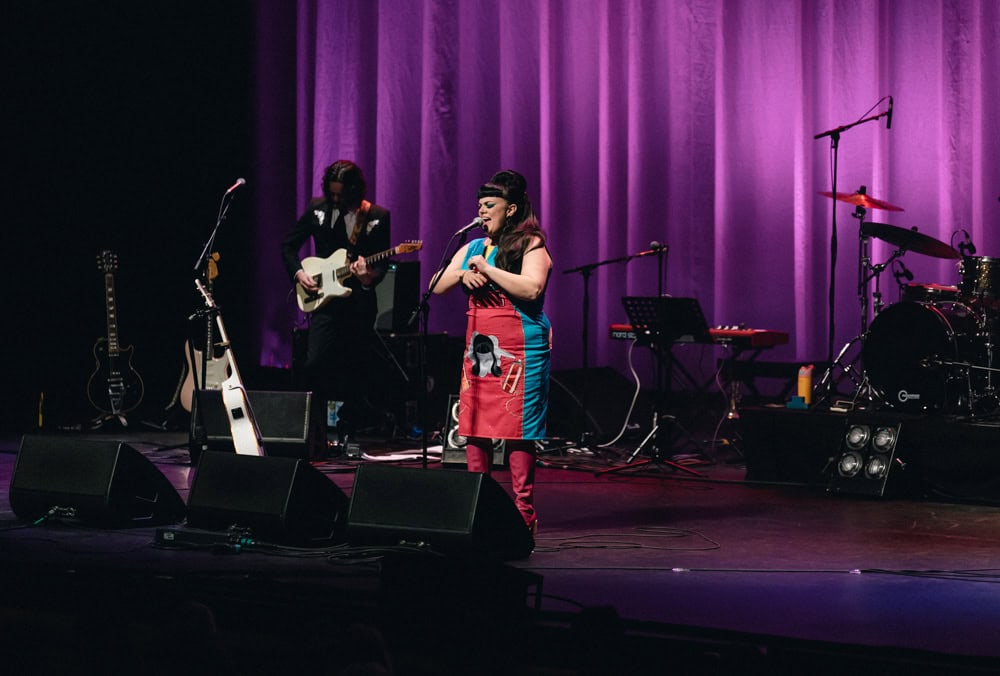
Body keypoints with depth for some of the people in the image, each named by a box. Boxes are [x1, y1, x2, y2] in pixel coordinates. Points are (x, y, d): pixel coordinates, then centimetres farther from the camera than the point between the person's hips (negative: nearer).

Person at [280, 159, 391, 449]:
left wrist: (369, 276, -21)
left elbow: (382, 264, 0)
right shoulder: (317, 208, 5)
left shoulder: (378, 217, 0)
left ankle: (346, 435, 18)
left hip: (360, 304, -1)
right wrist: (298, 273, -1)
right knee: (314, 364, -15)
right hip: (324, 300, 1)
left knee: (354, 374, 3)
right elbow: (288, 245, 14)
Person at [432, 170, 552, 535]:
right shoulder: (473, 248, 17)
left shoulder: (531, 246, -3)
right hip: (478, 348, 7)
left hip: (518, 350, -7)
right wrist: (461, 274, -4)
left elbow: (532, 288, -20)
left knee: (517, 429, -6)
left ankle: (523, 510, -1)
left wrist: (486, 269, -16)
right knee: (474, 427, 5)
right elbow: (437, 286, 16)